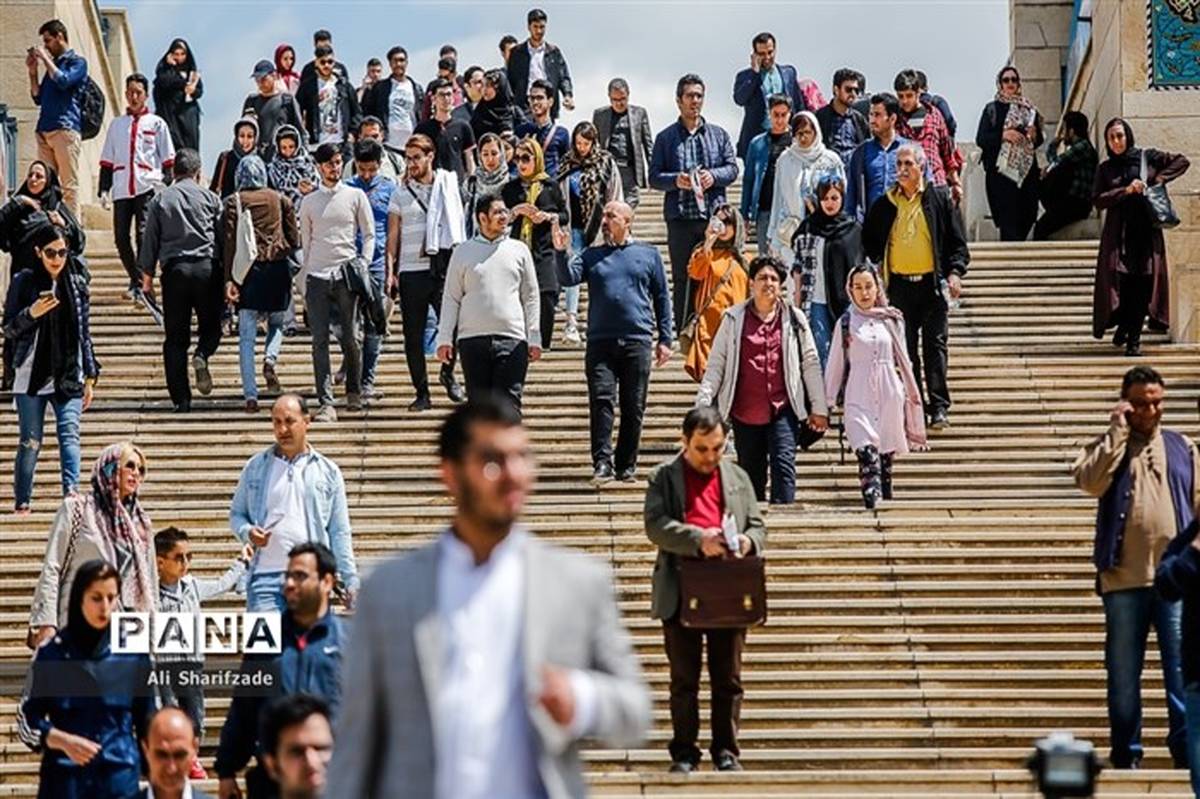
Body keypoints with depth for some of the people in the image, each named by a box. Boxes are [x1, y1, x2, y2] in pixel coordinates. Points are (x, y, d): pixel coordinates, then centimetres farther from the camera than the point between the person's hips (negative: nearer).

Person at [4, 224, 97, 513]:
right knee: (30, 442, 3)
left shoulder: (77, 285, 9)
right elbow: (8, 329, 2)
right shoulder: (24, 282, 2)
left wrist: (90, 377, 9)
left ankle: (71, 491, -28)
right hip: (32, 377, -1)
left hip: (69, 377, 1)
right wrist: (31, 313, -17)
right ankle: (22, 500, 16)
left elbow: (85, 334, 13)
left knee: (69, 434, -14)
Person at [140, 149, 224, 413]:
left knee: (175, 337, 4)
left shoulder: (160, 200, 7)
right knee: (211, 325, 13)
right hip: (206, 267, -1)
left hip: (174, 269, 1)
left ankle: (181, 398, -2)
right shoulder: (210, 198, 5)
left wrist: (147, 276, 13)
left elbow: (150, 239, 7)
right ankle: (202, 355, -21)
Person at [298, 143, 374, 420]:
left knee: (350, 338, 0)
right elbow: (306, 243, 16)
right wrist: (304, 284, 11)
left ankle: (354, 391, 21)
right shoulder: (308, 202, 13)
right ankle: (326, 404, -10)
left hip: (346, 273, -1)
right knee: (320, 342, -6)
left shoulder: (355, 196, 9)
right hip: (317, 275, 1)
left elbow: (369, 235, 10)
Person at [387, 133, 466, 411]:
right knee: (414, 336, 2)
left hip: (444, 267, -1)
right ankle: (422, 393, 11)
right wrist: (390, 270, -4)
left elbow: (458, 222, 13)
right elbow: (393, 234, 7)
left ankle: (447, 372, 12)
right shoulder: (401, 193, 8)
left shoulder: (448, 183, 8)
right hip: (412, 271, 1)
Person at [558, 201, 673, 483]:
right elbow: (568, 278, 0)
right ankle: (602, 464, -15)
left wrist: (664, 339, 7)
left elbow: (661, 298, 12)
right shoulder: (592, 256, 14)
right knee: (601, 401, -11)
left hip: (637, 342, 0)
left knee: (633, 407, 3)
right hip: (600, 342, 0)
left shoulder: (648, 255, 11)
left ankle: (627, 466, 11)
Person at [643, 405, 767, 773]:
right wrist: (699, 539, -23)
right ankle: (684, 753, 9)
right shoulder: (664, 477, 4)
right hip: (681, 594, -2)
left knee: (728, 679, 4)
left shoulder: (738, 478, 15)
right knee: (684, 679, 4)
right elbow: (655, 524, -9)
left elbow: (758, 527, 16)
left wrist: (748, 542, -8)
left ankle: (726, 751, 11)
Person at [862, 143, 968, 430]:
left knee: (935, 345, -5)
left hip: (932, 283, -2)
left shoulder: (939, 199, 3)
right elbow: (870, 244, 19)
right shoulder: (884, 205, 9)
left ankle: (939, 407, -6)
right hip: (900, 285, 2)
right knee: (907, 350, 4)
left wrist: (955, 272, -10)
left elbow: (957, 242, 3)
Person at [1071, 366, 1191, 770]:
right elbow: (1091, 482, -14)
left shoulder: (1182, 448, 13)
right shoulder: (1107, 446, 8)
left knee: (1184, 668, -6)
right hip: (1124, 577, -1)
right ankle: (1126, 753, 12)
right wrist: (1118, 432, -9)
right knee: (1123, 672, 4)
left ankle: (1186, 749, -4)